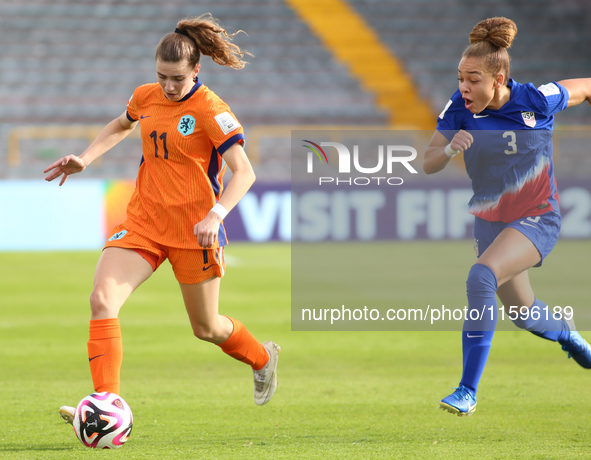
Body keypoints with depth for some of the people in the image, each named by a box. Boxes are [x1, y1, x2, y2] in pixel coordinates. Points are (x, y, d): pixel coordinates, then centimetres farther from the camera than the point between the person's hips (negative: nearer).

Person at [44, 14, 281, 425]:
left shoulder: (210, 110, -14)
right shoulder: (147, 97, 4)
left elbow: (244, 171, -20)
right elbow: (121, 126, 28)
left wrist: (216, 214, -35)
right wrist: (85, 159, 14)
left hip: (193, 230, -5)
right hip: (144, 222, 5)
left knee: (206, 328, 10)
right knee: (102, 299, -18)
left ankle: (263, 358, 44)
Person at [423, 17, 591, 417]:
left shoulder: (536, 100, -21)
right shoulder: (459, 109, -12)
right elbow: (428, 165, -9)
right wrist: (449, 148, -29)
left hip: (537, 220, -5)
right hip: (489, 221, 5)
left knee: (482, 278, -29)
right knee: (523, 314, 18)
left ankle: (468, 391, -23)